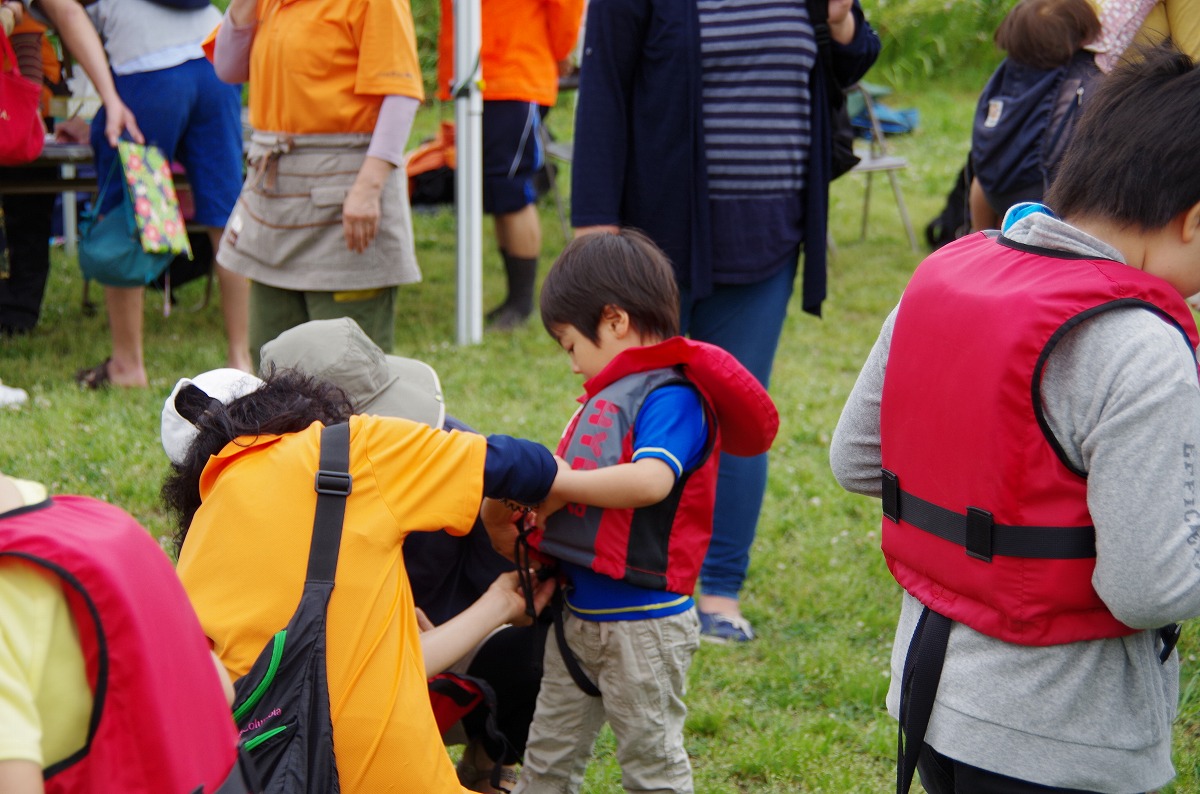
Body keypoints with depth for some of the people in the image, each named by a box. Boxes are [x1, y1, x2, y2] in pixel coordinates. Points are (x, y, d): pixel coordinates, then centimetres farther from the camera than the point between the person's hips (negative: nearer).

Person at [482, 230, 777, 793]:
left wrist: (560, 484, -24)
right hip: (579, 614, 9)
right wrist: (507, 509, -1)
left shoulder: (672, 397, -17)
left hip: (643, 624, -9)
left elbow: (651, 479, -34)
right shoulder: (608, 393, 10)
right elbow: (572, 478, 16)